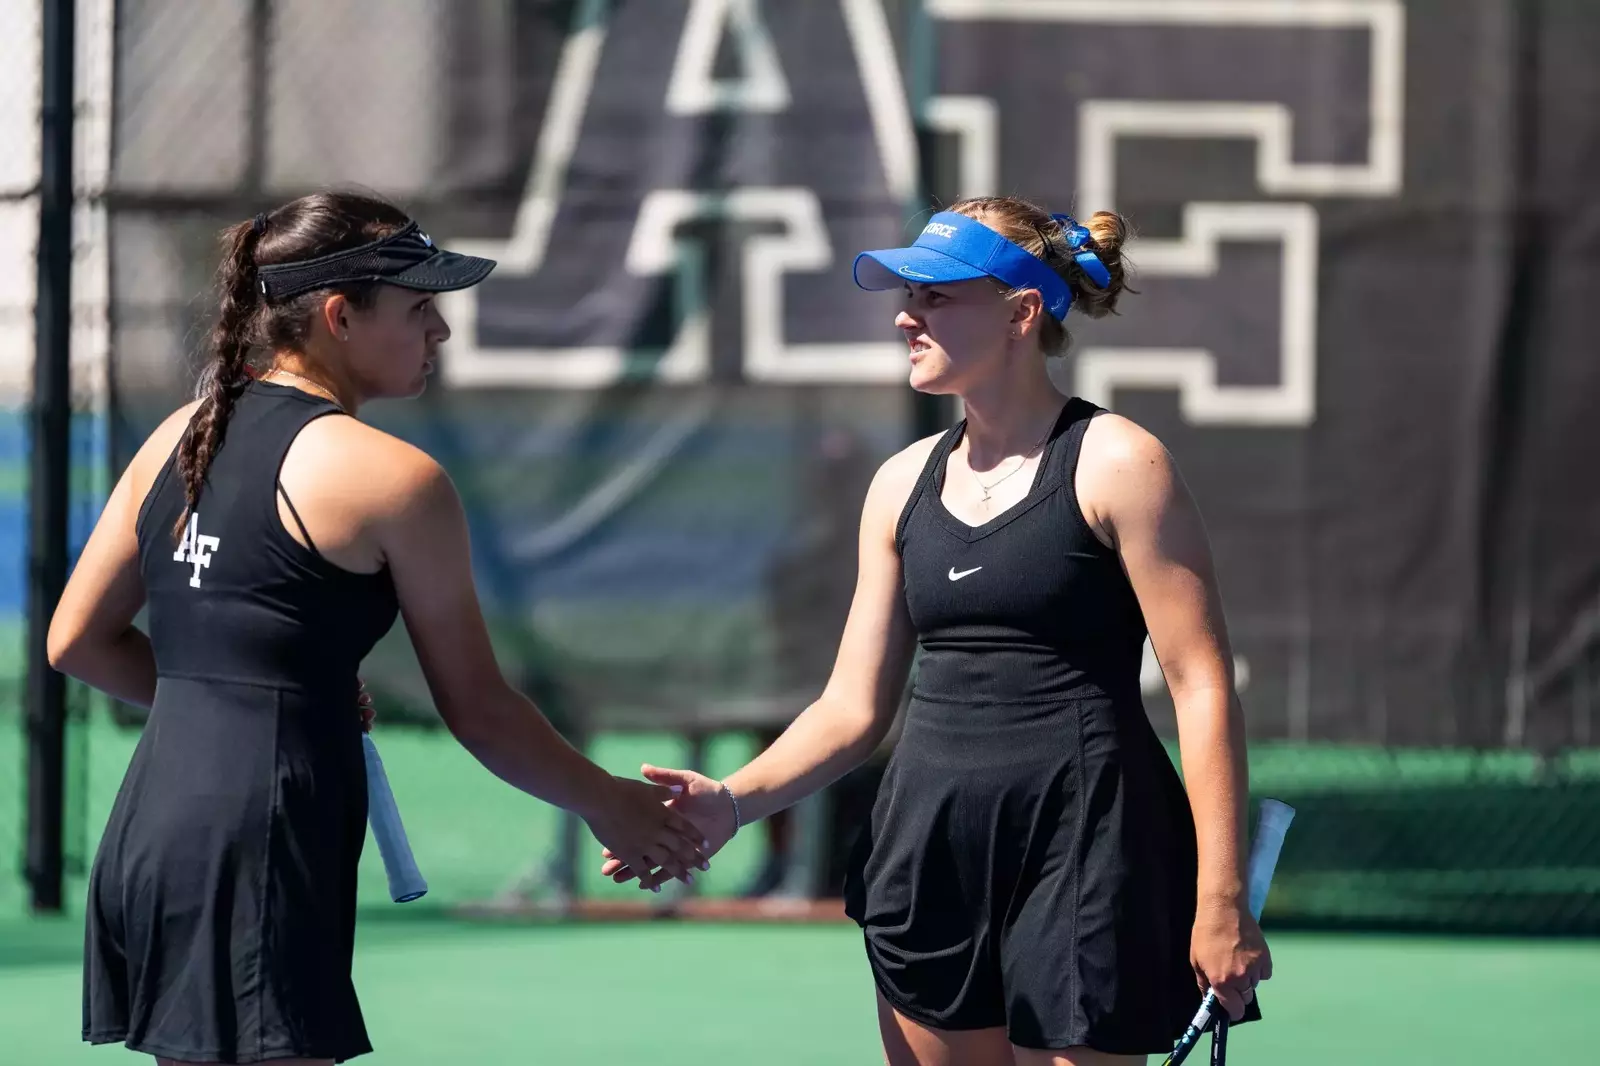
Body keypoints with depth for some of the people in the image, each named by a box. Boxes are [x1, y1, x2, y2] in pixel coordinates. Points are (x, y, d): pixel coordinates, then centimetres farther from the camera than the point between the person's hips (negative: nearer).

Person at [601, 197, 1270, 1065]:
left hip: (1081, 846, -6)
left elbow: (1203, 689, -9)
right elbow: (853, 706, 12)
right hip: (930, 849, 6)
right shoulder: (903, 485, 11)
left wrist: (1222, 902, -14)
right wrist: (734, 802, -6)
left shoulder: (1116, 466, -7)